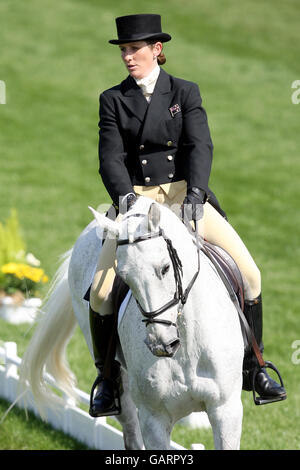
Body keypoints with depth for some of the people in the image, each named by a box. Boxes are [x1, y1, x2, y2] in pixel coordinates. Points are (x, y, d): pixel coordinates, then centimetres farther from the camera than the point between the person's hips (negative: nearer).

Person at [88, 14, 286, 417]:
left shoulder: (185, 93, 5)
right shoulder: (113, 100, 6)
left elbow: (200, 147, -8)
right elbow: (110, 157, -5)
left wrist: (195, 194, -25)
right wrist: (124, 196, -25)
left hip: (184, 194, 0)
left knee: (248, 273, -13)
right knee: (101, 290, -17)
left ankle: (251, 367, 3)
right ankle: (107, 378, 4)